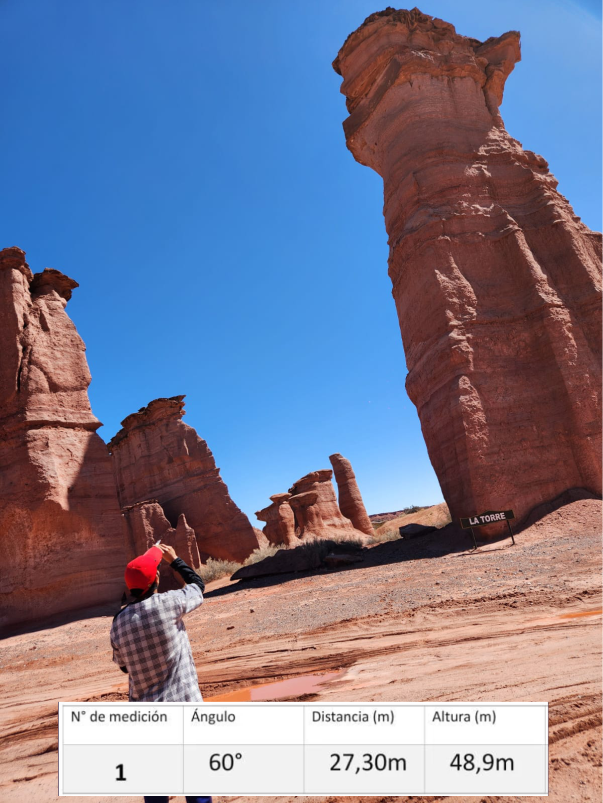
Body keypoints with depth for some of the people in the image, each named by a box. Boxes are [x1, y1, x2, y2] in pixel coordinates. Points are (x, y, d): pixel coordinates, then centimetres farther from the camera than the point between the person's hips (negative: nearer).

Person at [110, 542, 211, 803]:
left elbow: (123, 665, 9)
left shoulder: (118, 622, -5)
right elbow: (197, 586, 3)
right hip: (183, 704, -4)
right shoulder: (166, 603, -17)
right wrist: (174, 560, 14)